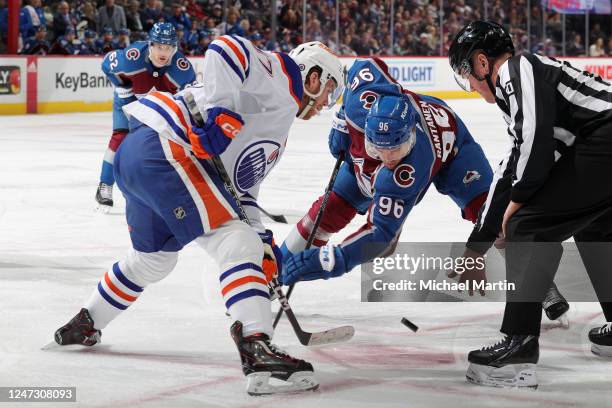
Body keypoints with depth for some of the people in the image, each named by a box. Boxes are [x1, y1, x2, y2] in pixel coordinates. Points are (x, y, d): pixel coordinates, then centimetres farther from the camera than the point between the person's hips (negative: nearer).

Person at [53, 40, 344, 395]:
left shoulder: (277, 130, 28)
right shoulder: (280, 76, 1)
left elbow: (241, 187, 26)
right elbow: (226, 49, -17)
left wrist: (263, 240, 15)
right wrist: (221, 114, -23)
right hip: (164, 148, -11)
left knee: (154, 258, 30)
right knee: (236, 243, -16)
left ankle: (84, 325, 48)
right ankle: (258, 351, -29)